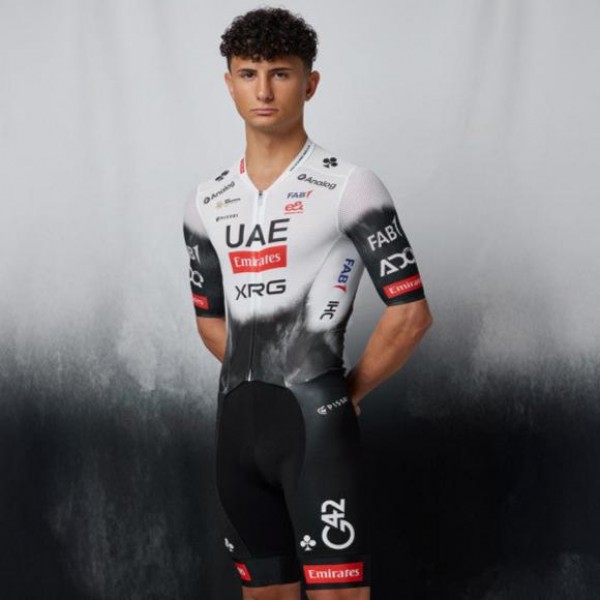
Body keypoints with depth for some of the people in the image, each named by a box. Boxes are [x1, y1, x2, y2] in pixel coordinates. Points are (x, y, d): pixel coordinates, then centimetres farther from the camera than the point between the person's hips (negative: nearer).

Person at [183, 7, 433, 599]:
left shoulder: (348, 187, -7)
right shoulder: (207, 202, 10)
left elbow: (409, 314, -8)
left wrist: (350, 391, -1)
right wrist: (255, 382, 13)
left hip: (314, 421, -6)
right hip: (237, 423, 6)